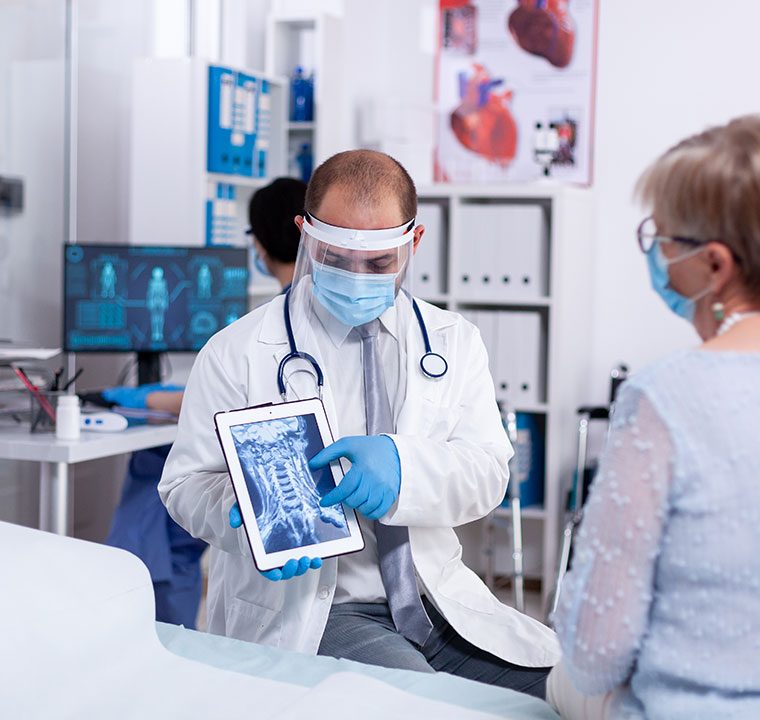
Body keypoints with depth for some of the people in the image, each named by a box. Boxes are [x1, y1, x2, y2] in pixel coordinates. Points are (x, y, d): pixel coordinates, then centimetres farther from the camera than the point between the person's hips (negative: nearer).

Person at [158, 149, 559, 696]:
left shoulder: (454, 343, 9)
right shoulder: (238, 353, 0)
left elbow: (487, 474, -1)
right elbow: (189, 483, 0)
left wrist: (401, 463, -24)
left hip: (438, 595, 4)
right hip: (300, 609, -3)